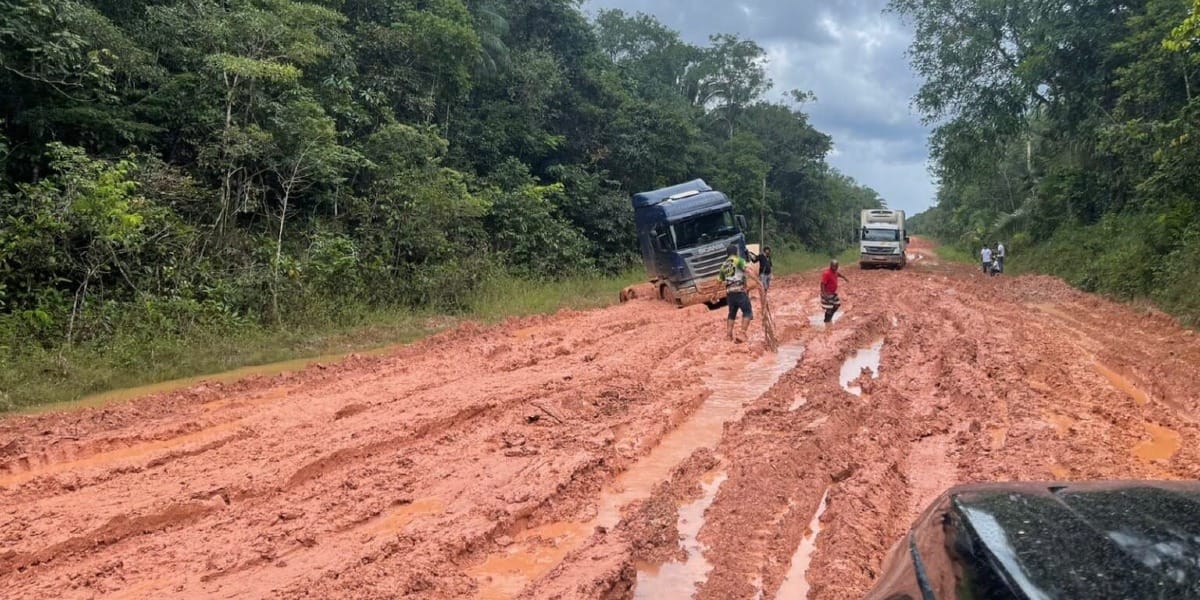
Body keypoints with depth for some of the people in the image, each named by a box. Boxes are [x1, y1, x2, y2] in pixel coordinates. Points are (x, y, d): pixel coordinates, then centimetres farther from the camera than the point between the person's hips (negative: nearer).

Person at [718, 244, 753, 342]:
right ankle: (743, 333, -17)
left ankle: (730, 336, 13)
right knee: (747, 312, -3)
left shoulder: (724, 264, 18)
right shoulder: (739, 260, 1)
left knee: (732, 314, 16)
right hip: (740, 290, -6)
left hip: (729, 292, 6)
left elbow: (719, 280, 23)